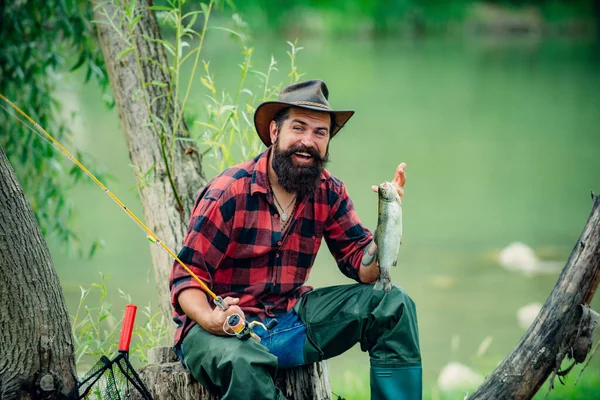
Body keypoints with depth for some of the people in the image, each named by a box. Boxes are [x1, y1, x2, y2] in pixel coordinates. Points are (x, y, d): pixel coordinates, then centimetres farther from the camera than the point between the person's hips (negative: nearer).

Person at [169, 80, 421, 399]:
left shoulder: (328, 193, 3)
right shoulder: (228, 192, -14)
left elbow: (363, 268, 2)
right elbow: (187, 277, -13)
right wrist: (211, 320, -35)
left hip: (291, 317, 6)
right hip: (226, 328, -6)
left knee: (393, 304, -7)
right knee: (241, 363, -42)